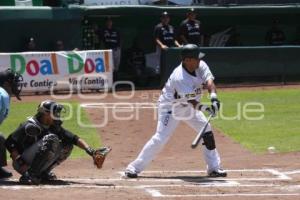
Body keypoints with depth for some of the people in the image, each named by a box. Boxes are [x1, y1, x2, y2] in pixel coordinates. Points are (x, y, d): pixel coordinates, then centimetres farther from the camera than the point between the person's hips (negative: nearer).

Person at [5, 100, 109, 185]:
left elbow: (73, 138, 1)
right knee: (51, 139, -27)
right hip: (23, 163, -8)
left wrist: (89, 150, -14)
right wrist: (19, 161, -29)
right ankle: (30, 175, -25)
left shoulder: (54, 127, 4)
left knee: (67, 146, 0)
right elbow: (10, 143, -21)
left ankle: (43, 172, 4)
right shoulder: (30, 126, -18)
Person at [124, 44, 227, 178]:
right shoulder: (180, 77, -34)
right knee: (161, 137, -16)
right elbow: (191, 102, -38)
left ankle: (214, 167, 11)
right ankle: (134, 167, -10)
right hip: (170, 106, -8)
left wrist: (213, 97, -46)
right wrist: (206, 109, -54)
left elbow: (209, 81, -26)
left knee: (207, 131, 0)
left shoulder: (200, 66, -13)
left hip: (189, 107, 8)